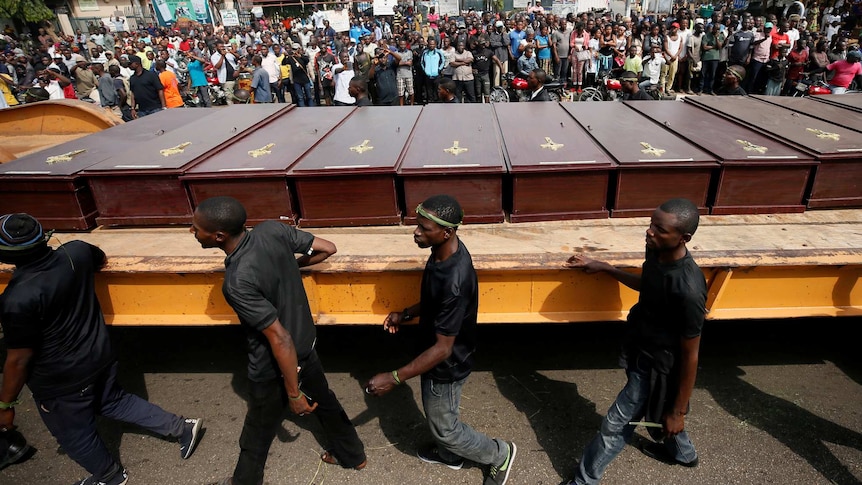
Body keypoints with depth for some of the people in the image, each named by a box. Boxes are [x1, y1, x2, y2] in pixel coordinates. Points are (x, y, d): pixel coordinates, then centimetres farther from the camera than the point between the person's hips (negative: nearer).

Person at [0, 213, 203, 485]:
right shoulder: (76, 252, -15)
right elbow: (101, 260, 12)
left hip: (60, 381, -6)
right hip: (100, 356, 7)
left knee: (74, 435, 21)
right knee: (113, 402, 29)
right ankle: (181, 428, 32)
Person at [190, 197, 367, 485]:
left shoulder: (238, 282, -34)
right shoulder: (272, 229, -17)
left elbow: (280, 339, -30)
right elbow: (328, 248, -6)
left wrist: (293, 394, -17)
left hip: (274, 368, -7)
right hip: (307, 345, 7)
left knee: (257, 434, 22)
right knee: (325, 402, 30)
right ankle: (353, 456, 53)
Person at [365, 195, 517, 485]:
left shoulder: (455, 282, -39)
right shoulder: (443, 251, -11)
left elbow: (443, 349, -31)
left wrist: (394, 378, -28)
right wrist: (406, 314, 4)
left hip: (446, 366, -8)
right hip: (436, 357, 9)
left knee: (444, 426, 17)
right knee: (439, 414, 31)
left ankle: (500, 455, 39)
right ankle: (449, 455, 58)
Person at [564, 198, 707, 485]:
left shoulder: (688, 290, -36)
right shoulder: (656, 252, -12)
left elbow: (690, 356, -24)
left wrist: (678, 411, -14)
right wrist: (605, 268, 7)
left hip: (657, 367, -9)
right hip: (641, 351, 9)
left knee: (616, 424, 8)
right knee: (655, 411, 33)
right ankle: (682, 453, 63)